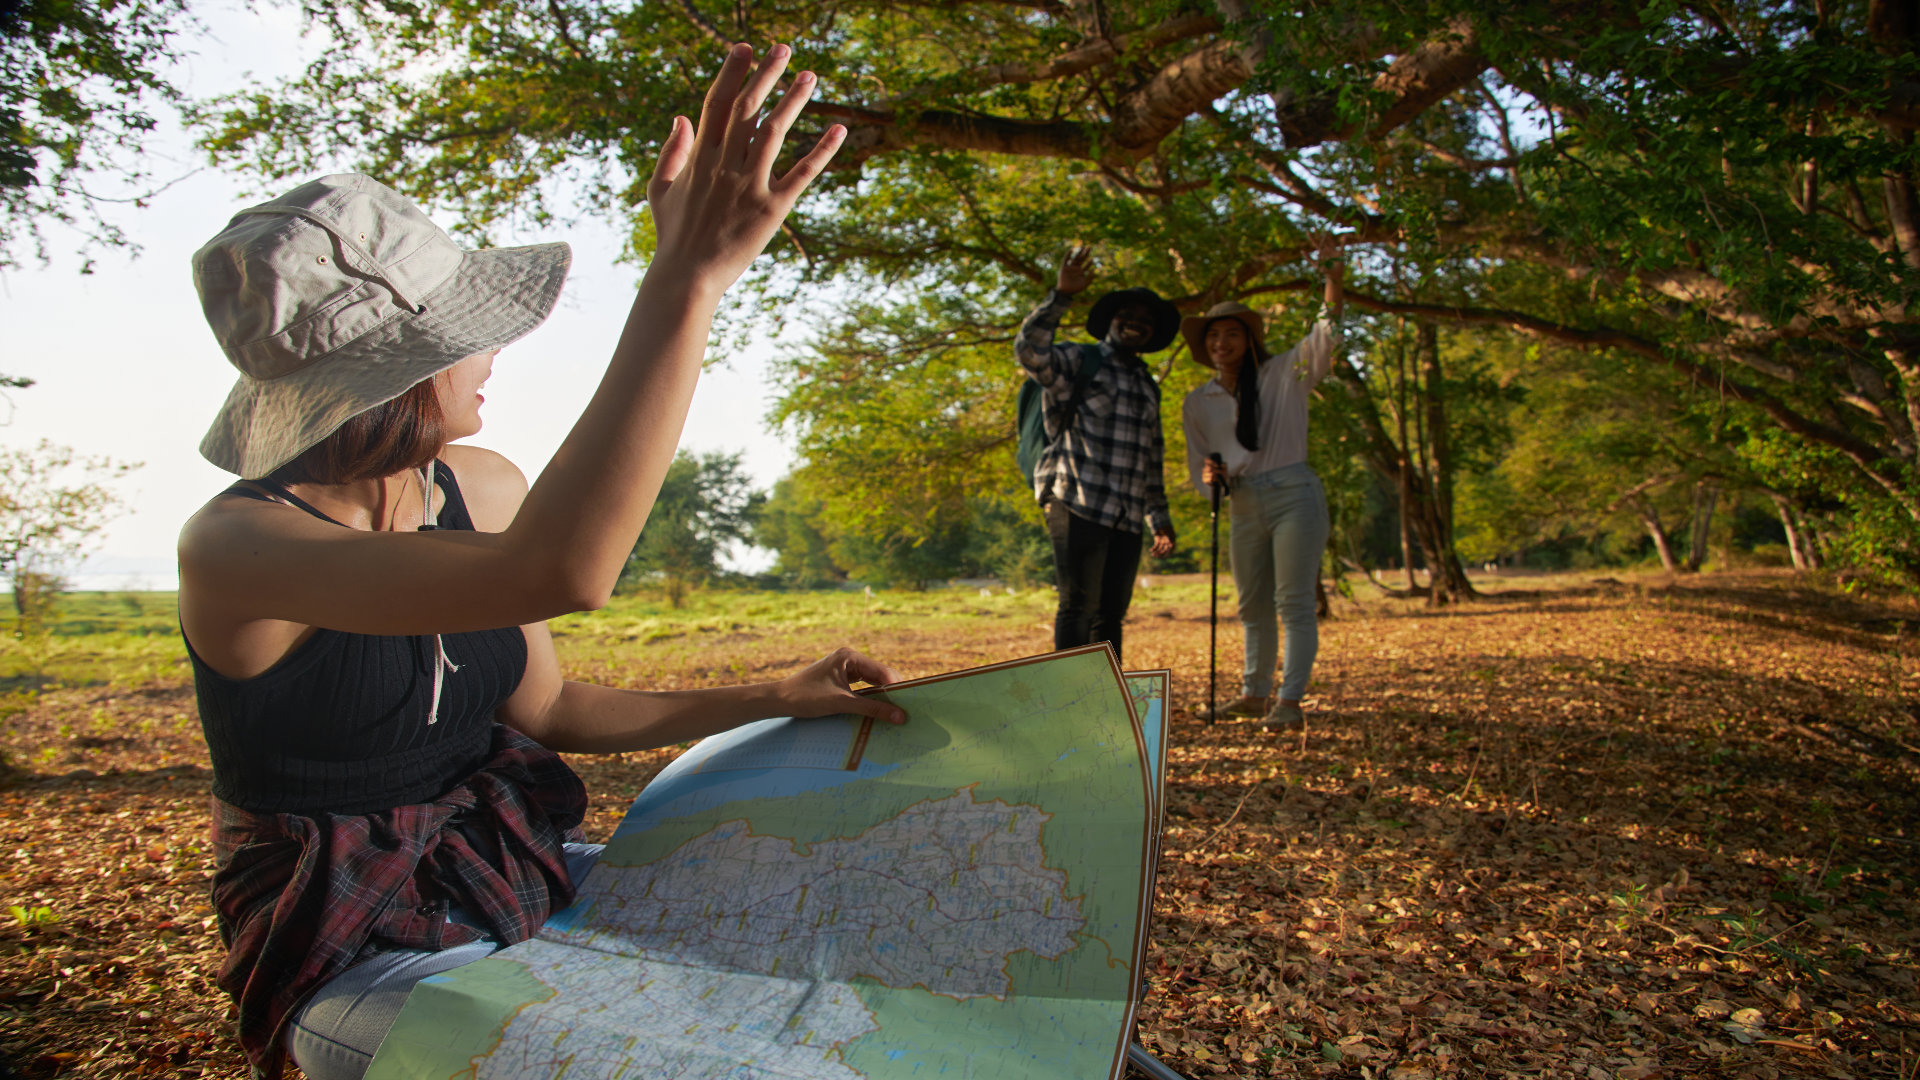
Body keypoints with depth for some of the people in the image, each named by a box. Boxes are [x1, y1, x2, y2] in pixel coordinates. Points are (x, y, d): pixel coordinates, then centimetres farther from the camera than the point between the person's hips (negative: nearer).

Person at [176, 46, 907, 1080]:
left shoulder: (483, 486, -4)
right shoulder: (234, 545, -26)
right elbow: (555, 571, -44)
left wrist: (771, 700, -1)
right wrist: (689, 277, -47)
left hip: (511, 870, 6)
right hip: (354, 950, -6)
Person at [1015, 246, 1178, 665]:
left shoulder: (1148, 387, 24)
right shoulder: (1079, 362, 4)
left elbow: (1152, 461, 26)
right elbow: (1029, 350, -19)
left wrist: (1160, 520, 21)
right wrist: (1062, 294, -27)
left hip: (1126, 518, 7)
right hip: (1078, 504, -7)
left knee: (1111, 614, 7)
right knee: (1078, 607, -9)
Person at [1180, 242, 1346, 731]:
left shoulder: (1285, 374, 3)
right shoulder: (1197, 403, 12)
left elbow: (1328, 330, -8)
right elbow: (1197, 466, 16)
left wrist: (1333, 272, -20)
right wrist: (1208, 476, -8)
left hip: (1293, 494, -5)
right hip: (1244, 507, 5)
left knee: (1294, 602, -8)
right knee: (1253, 606, 12)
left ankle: (1290, 702, -8)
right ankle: (1255, 693, 23)